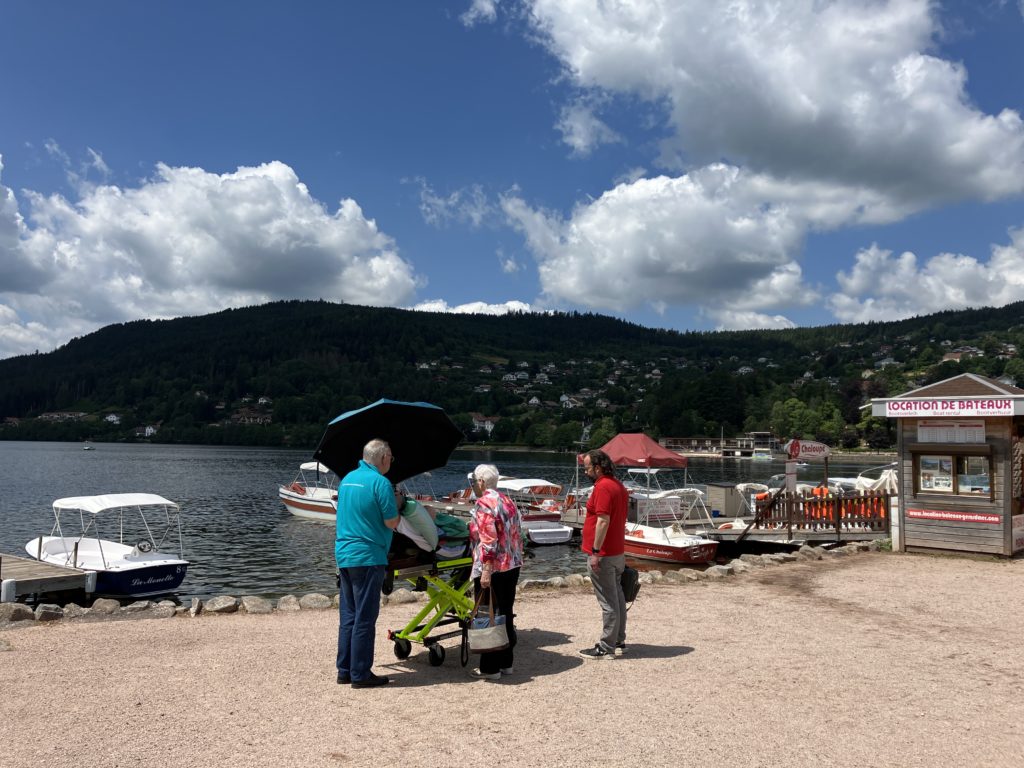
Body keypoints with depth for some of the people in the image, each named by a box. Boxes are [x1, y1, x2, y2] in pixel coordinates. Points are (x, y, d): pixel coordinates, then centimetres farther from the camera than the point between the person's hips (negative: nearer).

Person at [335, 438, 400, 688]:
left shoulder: (347, 479, 11)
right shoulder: (380, 482, -13)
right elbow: (391, 522, -13)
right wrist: (396, 504, 5)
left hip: (343, 554, 8)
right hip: (367, 557, -8)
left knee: (348, 616, 14)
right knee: (365, 618, 0)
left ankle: (345, 670, 21)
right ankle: (360, 674, 7)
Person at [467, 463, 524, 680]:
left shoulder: (483, 504, -14)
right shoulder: (508, 502, 12)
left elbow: (489, 540, -21)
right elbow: (518, 535, 14)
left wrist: (486, 571, -21)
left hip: (493, 570, -8)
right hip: (512, 567, 9)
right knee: (506, 615, 15)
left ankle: (490, 668, 8)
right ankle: (506, 662, 24)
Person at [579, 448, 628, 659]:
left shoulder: (603, 487, -18)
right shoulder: (619, 486, 14)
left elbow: (603, 521, -24)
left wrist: (595, 552, -22)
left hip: (603, 555, -10)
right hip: (618, 552, 10)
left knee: (608, 601, -4)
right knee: (617, 598, 16)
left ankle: (606, 648, 3)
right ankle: (618, 642, 25)